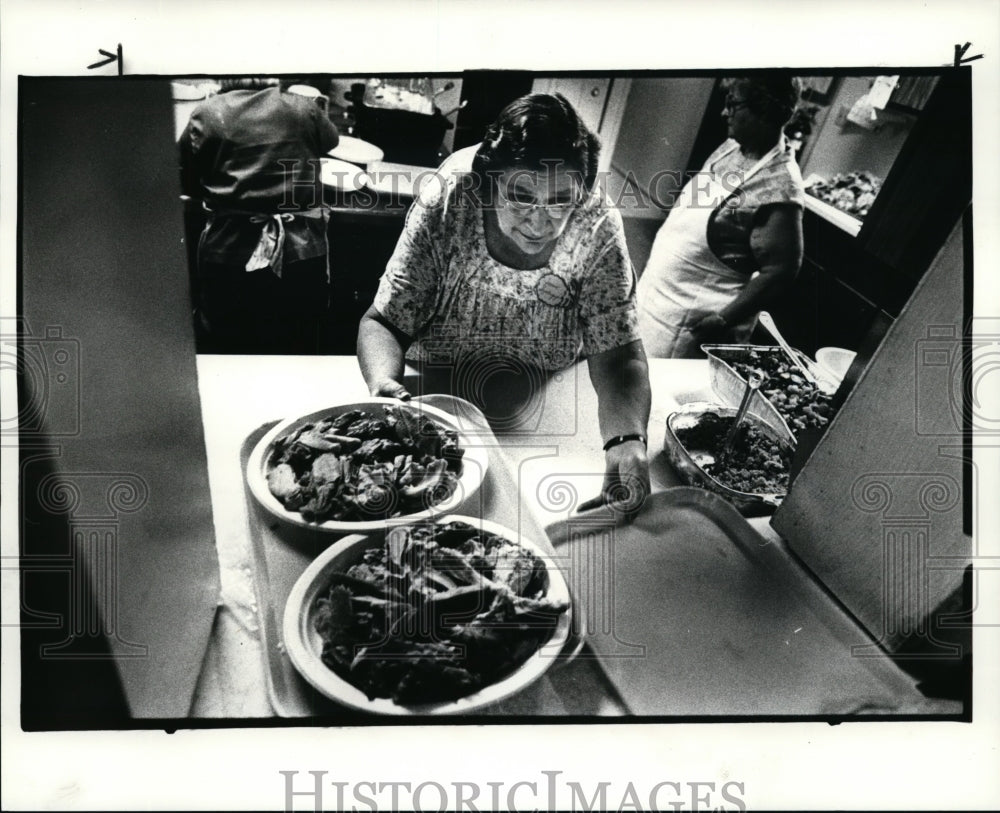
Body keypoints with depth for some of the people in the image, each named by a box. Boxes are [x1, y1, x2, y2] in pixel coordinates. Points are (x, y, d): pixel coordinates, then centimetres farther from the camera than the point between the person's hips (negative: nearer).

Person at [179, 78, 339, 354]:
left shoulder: (206, 114, 0)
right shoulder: (303, 109, 4)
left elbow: (185, 182, 7)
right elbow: (331, 140, 25)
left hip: (229, 257, -1)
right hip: (301, 256, 1)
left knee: (223, 348, 15)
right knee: (298, 349, 16)